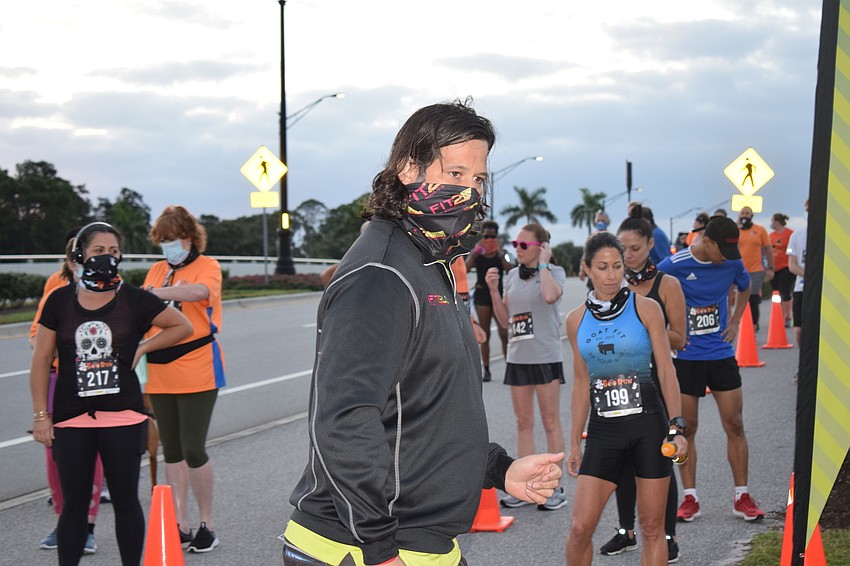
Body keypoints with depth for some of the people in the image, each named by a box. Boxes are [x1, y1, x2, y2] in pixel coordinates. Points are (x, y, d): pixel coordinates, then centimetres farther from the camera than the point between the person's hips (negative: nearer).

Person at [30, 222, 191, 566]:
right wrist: (41, 414, 0)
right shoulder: (60, 300, 2)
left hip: (123, 417, -1)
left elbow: (182, 326, 10)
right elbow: (41, 360, 5)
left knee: (125, 501, 7)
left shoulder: (133, 299, -1)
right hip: (71, 419, 1)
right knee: (74, 504, 7)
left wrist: (142, 348, 0)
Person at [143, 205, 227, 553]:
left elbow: (199, 291, -26)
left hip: (197, 373, -6)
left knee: (193, 449, -5)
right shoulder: (156, 271, 13)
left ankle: (206, 525, 9)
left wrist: (152, 292, -32)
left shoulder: (206, 266, -3)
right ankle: (180, 526, 17)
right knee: (171, 450, 9)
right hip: (160, 373, 6)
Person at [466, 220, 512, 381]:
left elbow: (509, 269, -15)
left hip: (499, 294, -1)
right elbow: (465, 268, -14)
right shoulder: (476, 253, 3)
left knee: (504, 333, -6)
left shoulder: (502, 254, 2)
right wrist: (476, 251, -16)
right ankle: (486, 370, 10)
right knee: (484, 334, 4)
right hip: (482, 295, 1)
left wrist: (500, 252, -19)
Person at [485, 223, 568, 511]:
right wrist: (493, 290, -1)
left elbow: (550, 295, -29)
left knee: (551, 422, 2)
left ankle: (555, 486, 8)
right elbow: (505, 321, 11)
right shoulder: (512, 276, 10)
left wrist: (543, 262, -15)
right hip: (517, 357, 6)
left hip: (546, 356, -5)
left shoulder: (555, 272, -4)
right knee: (523, 422, 9)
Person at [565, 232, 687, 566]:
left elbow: (666, 370, 0)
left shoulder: (646, 308, -1)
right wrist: (575, 443, 13)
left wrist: (676, 427, -8)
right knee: (580, 528, -4)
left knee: (652, 528, 3)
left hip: (648, 425, -2)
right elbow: (581, 382, 13)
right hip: (603, 429, 2)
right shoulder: (576, 320, 7)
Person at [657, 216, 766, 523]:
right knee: (687, 428, 3)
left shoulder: (733, 264, -2)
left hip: (721, 353, 3)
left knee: (734, 424, 2)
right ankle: (689, 498, 12)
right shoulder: (674, 265, -14)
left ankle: (742, 497, 11)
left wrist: (735, 322, 10)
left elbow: (744, 287, 21)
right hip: (685, 356, -3)